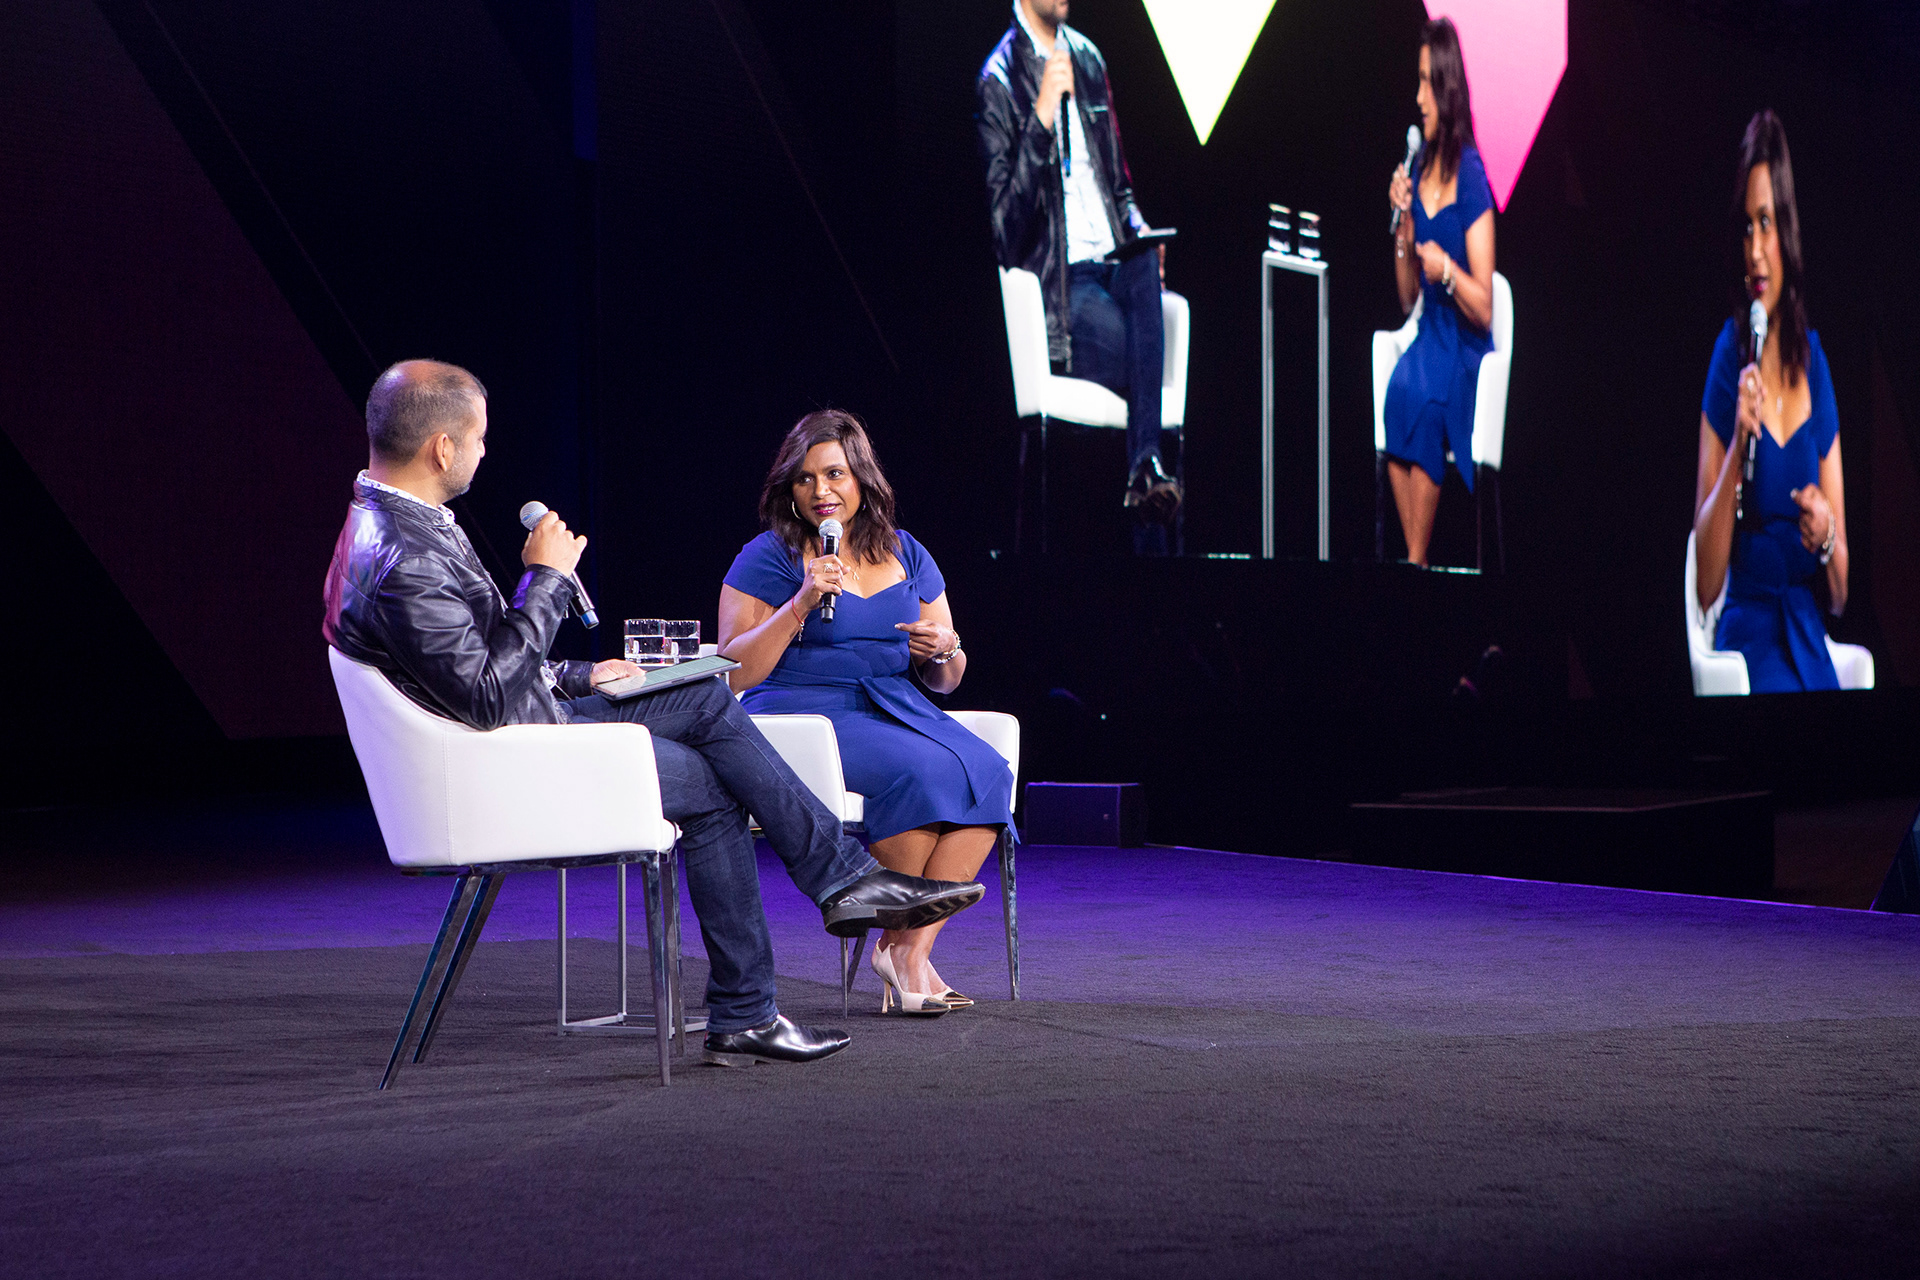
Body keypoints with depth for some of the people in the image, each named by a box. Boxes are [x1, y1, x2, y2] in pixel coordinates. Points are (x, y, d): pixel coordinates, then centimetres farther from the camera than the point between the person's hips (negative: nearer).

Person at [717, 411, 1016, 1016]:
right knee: (921, 770, -33)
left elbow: (946, 680, 19)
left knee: (988, 772, -25)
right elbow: (734, 672, -8)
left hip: (897, 708, 5)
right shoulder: (768, 557, 0)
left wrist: (945, 650, -6)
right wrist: (802, 603, -16)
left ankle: (911, 945, -22)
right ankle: (898, 942, -16)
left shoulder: (907, 555, 15)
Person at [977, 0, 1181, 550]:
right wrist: (1041, 120, -22)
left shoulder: (1087, 58, 18)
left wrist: (1138, 230, 2)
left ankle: (1146, 467, -35)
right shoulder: (999, 79, -4)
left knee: (1146, 266, -29)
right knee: (1147, 360, -26)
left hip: (1113, 260, 5)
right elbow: (1006, 229, -13)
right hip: (1057, 283, -5)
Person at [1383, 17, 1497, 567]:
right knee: (1397, 395, -25)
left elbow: (1485, 309, -11)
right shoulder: (1419, 168, 10)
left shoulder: (1471, 178, -11)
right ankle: (1412, 555, -16)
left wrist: (1447, 269, -26)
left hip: (1464, 351, -6)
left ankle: (1417, 563, -23)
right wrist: (1400, 224, 1)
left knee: (1421, 402, -33)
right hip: (1426, 337, 6)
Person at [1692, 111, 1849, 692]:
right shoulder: (1730, 354, -3)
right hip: (1748, 631, -3)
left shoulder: (1815, 361, 8)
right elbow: (1705, 584, -7)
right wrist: (1736, 446, -16)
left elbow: (1841, 590, 13)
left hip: (1810, 639, 3)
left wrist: (1827, 535, -9)